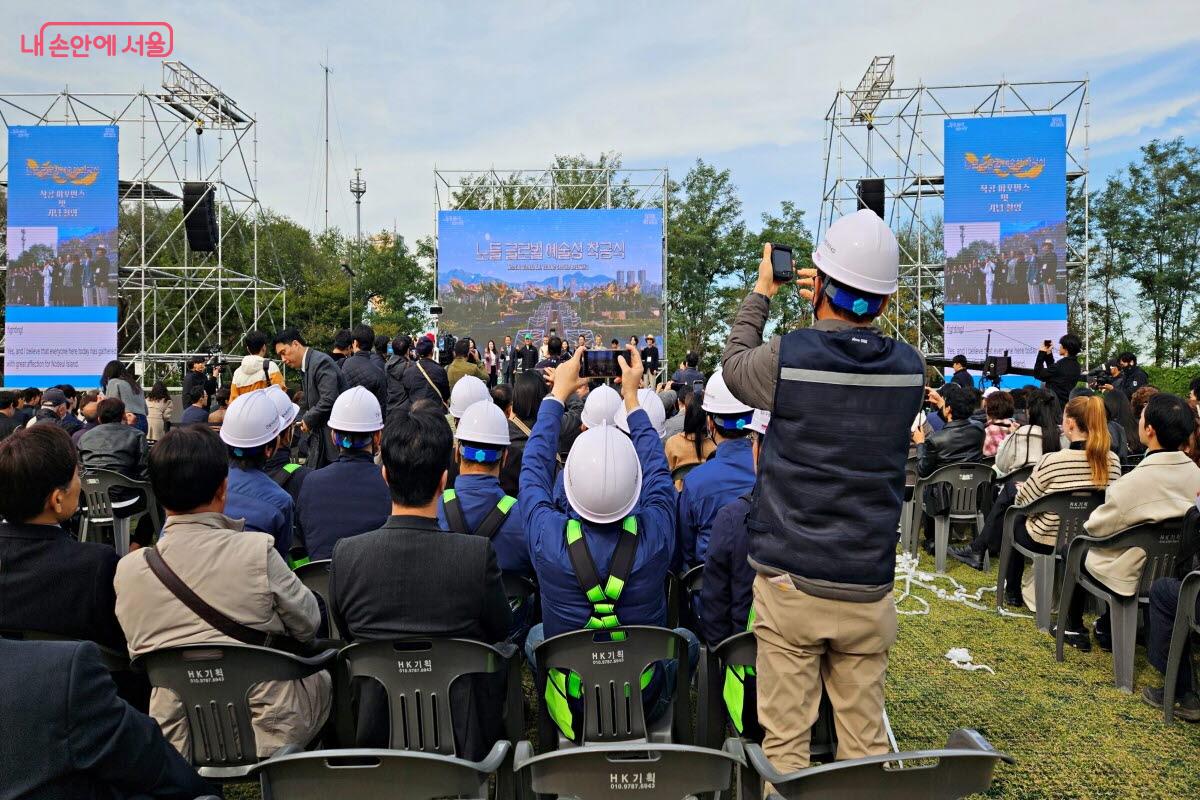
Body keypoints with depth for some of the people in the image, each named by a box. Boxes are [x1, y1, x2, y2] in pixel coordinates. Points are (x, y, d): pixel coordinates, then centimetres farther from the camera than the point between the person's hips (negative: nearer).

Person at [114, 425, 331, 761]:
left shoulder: (128, 569, -9)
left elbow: (139, 653, 6)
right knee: (322, 677, 28)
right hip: (271, 735, -4)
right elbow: (308, 625, -5)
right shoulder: (258, 551, -20)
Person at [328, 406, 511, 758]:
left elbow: (346, 633, 2)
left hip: (374, 732, 3)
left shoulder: (345, 554, -16)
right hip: (461, 735, -2)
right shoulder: (477, 554, -23)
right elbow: (501, 630, -5)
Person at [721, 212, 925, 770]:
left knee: (786, 742, 8)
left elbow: (733, 364, 10)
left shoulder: (786, 357, -12)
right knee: (865, 741, 15)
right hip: (867, 589, 3)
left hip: (789, 583, -3)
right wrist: (840, 313, 18)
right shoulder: (910, 369, -1)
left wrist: (762, 293, 20)